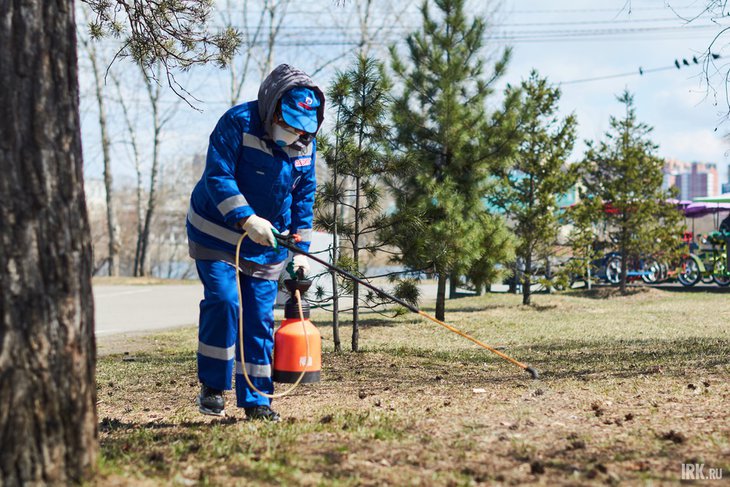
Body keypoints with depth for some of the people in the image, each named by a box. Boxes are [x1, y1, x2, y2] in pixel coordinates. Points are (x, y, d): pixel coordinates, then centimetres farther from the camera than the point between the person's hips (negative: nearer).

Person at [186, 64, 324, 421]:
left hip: (266, 242, 5)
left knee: (260, 317, 2)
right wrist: (246, 219, -36)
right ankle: (212, 387, -3)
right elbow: (217, 176, -24)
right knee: (223, 301, -19)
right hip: (217, 232, -5)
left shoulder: (306, 142, -1)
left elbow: (304, 195, 8)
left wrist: (300, 250, 3)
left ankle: (255, 400, 10)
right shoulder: (237, 123, -19)